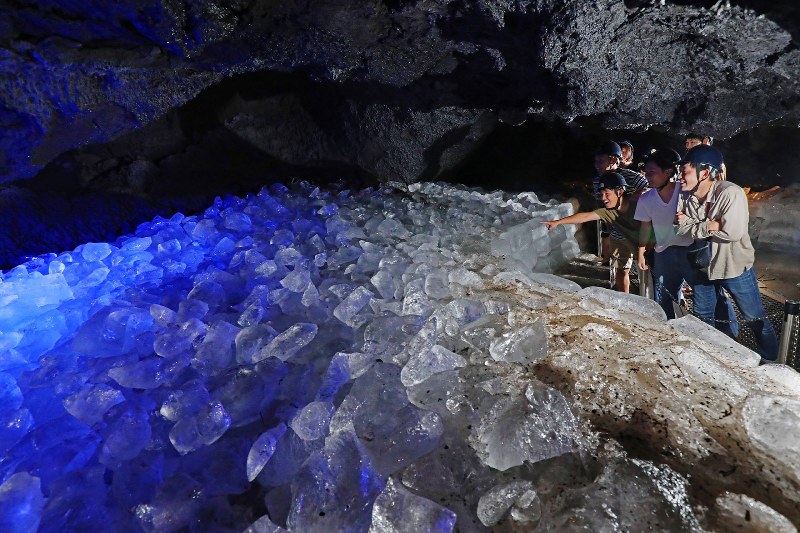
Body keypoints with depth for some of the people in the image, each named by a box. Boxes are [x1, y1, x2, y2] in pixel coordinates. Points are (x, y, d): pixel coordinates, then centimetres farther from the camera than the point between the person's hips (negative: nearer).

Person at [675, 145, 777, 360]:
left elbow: (732, 232, -33)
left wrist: (694, 224, -23)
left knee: (756, 318, 10)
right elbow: (681, 227, -14)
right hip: (703, 266, 5)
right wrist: (710, 226, -28)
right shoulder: (685, 196, -9)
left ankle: (772, 361, 29)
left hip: (734, 267, -5)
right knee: (702, 317, 19)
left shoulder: (730, 193, -26)